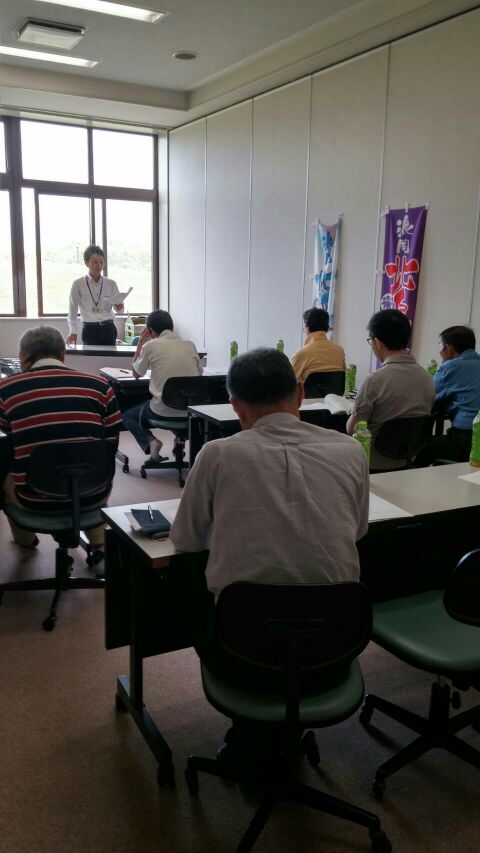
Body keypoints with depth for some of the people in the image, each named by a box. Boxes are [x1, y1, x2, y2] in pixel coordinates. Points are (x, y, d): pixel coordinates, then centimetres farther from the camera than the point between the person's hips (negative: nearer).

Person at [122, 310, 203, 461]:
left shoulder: (150, 345, -5)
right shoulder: (190, 345, 5)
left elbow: (136, 374, 11)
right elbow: (199, 373, 19)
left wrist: (141, 342, 17)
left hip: (163, 410, -4)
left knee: (127, 415, 23)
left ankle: (150, 441, -1)